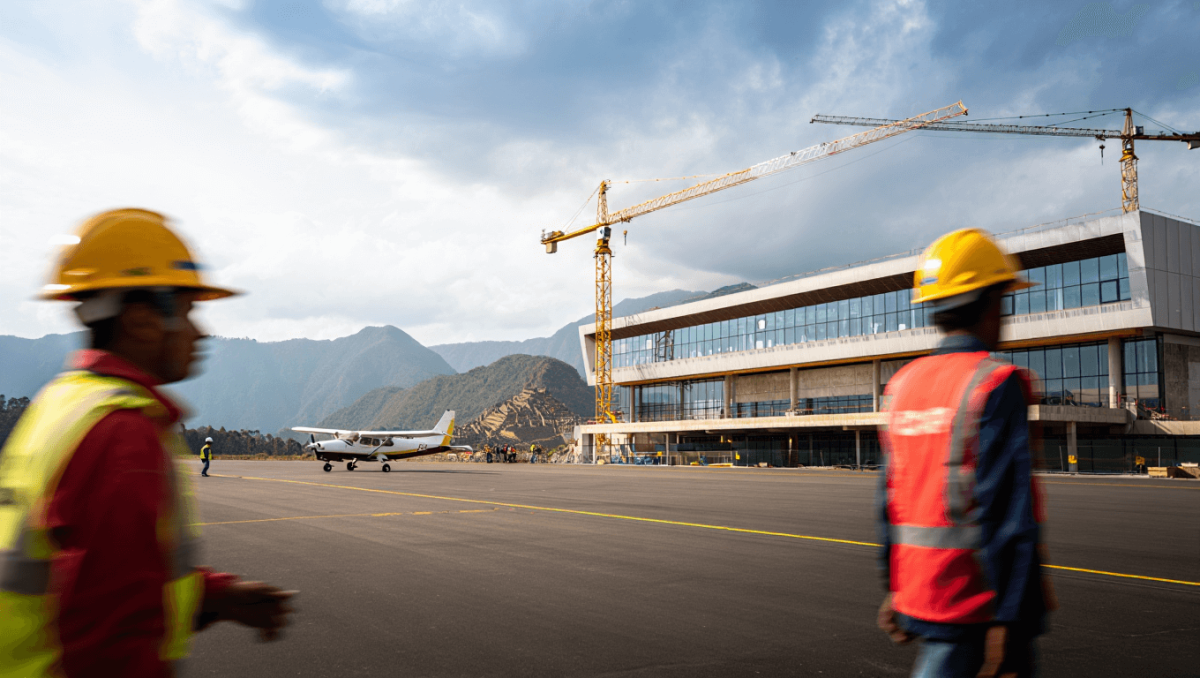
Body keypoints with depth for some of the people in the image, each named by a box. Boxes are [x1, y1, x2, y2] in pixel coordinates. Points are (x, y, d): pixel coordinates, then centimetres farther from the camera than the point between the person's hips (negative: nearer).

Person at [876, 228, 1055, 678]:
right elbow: (1006, 511, -20)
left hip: (917, 587, 7)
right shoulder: (996, 385, -15)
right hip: (974, 596, -7)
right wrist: (1008, 620, -17)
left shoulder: (903, 384, 6)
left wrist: (894, 589, 15)